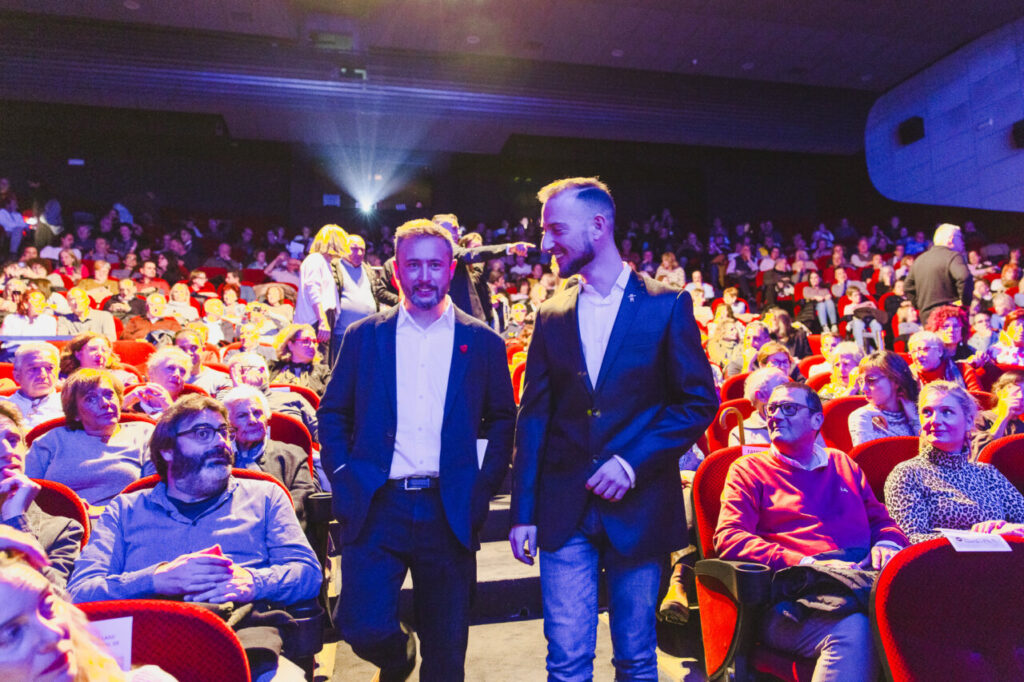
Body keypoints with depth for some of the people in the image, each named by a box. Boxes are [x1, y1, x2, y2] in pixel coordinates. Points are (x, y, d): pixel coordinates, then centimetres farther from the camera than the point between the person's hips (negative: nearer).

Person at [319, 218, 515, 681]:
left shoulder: (482, 342, 4)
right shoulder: (363, 336, 6)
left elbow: (502, 420, 8)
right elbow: (332, 413, 10)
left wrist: (484, 487, -2)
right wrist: (343, 479, -1)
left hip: (450, 511, 0)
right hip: (376, 506, 1)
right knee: (364, 628, -2)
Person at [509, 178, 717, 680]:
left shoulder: (666, 305, -2)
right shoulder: (551, 315, 6)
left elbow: (700, 402, -3)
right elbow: (533, 417, 6)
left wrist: (633, 462, -13)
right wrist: (522, 511, 2)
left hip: (639, 506, -1)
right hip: (564, 511, 2)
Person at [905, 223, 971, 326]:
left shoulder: (919, 259, 15)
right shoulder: (953, 256, -8)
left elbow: (908, 288, 21)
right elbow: (964, 278, -26)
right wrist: (965, 302, -15)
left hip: (926, 316, 7)